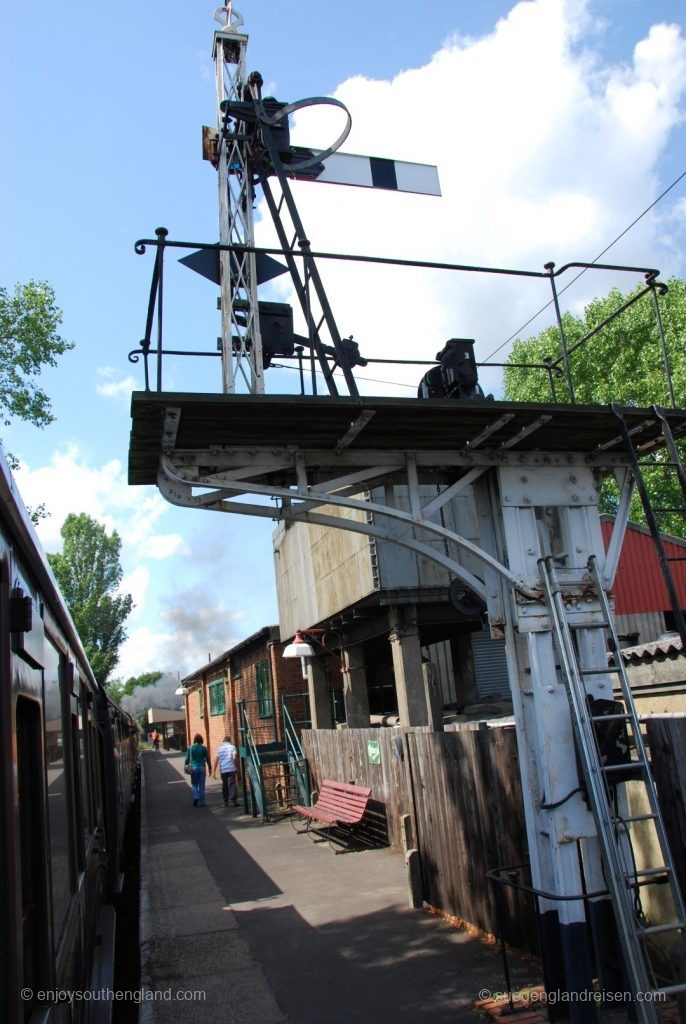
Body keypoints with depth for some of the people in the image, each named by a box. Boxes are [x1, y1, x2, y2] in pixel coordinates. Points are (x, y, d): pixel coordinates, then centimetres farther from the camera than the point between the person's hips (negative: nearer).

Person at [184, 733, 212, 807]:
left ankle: (195, 797, -11)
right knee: (201, 785, 7)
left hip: (193, 768, 0)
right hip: (202, 767, 0)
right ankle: (201, 802, 9)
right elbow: (207, 759, 2)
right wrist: (210, 768, 12)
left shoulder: (190, 748, -3)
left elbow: (187, 759, 0)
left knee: (194, 784, 13)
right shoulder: (204, 748, -3)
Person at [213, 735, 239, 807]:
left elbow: (216, 759, 4)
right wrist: (235, 763, 11)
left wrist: (214, 770, 8)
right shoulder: (232, 747, 0)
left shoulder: (220, 748, 8)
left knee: (224, 785, 11)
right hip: (231, 768, -3)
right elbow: (234, 757, -11)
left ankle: (225, 802, 14)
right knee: (232, 784, -2)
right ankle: (234, 800, -9)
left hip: (223, 769, 3)